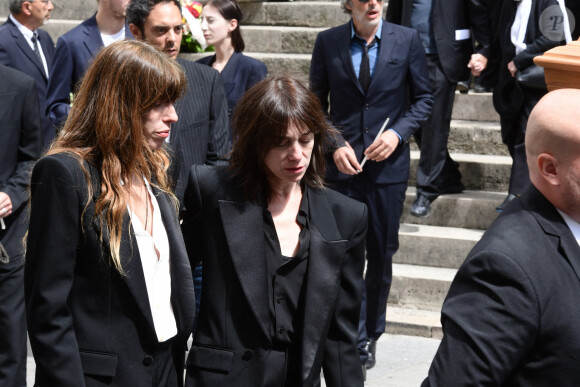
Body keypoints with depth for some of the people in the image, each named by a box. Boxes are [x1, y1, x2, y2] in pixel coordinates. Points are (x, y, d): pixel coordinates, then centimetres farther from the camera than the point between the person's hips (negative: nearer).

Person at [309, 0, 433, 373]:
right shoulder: (328, 42, -1)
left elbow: (424, 99, 4)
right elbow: (317, 104, 5)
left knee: (381, 254, 9)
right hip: (341, 163, 0)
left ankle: (369, 334, 24)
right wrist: (335, 144, -9)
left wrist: (398, 132, -11)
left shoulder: (407, 39, -2)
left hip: (388, 164, 1)